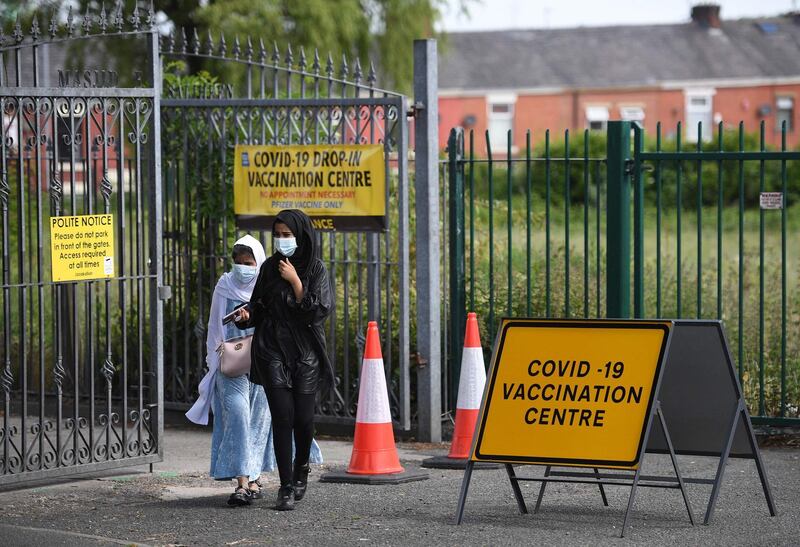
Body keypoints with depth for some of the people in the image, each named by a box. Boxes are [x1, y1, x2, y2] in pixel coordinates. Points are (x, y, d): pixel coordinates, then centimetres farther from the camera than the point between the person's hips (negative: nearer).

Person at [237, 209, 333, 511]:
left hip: (305, 351, -1)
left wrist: (295, 281, -15)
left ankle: (301, 468, 29)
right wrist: (248, 316, -10)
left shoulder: (316, 269, -2)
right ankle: (286, 487, -4)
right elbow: (259, 306, 11)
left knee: (303, 417, -1)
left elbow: (318, 311, -11)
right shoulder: (270, 267, 6)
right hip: (273, 349, 1)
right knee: (283, 415, -8)